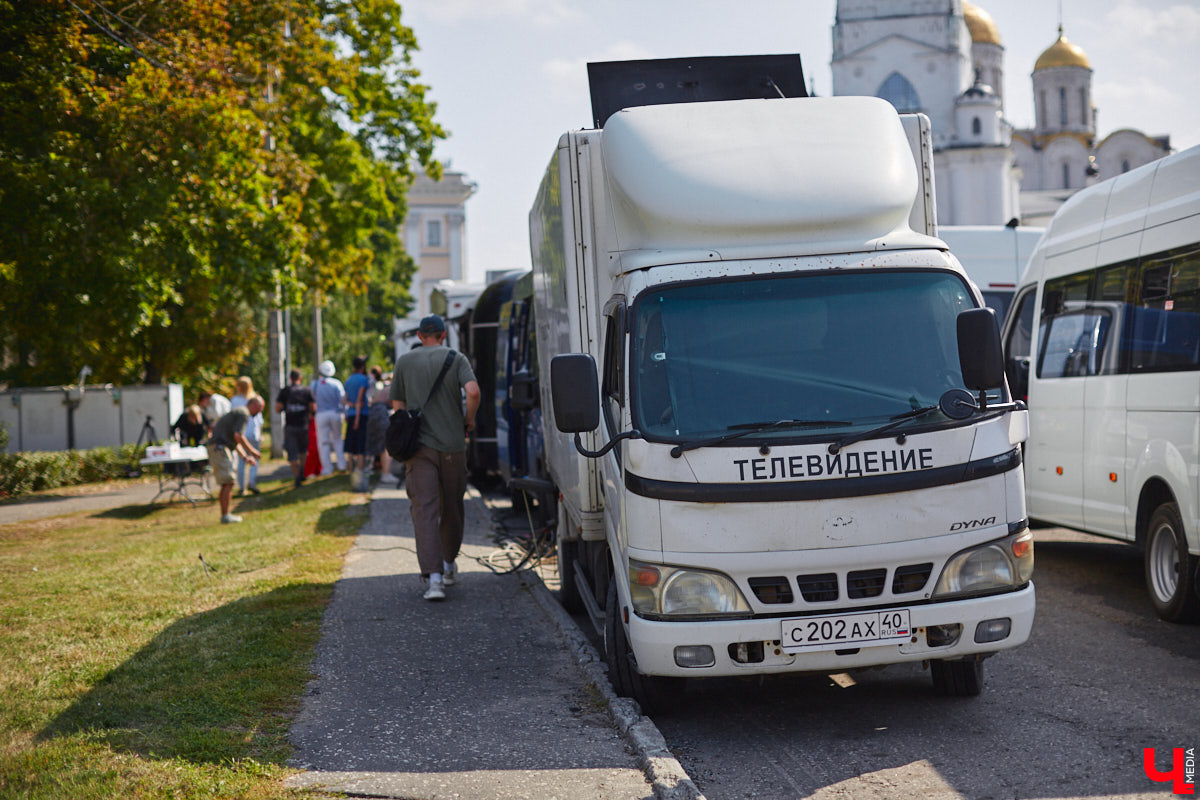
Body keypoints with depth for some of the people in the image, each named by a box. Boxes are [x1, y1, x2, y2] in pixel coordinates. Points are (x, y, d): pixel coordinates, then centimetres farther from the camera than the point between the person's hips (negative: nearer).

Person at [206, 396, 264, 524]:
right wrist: (251, 450, -9)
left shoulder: (238, 412, 25)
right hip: (219, 447, -10)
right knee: (228, 482, -10)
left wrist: (245, 457, 22)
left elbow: (235, 440, 29)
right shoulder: (243, 413, -8)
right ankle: (226, 516, -12)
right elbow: (238, 436, -19)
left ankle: (225, 514, 13)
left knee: (226, 484, 12)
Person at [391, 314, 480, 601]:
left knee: (424, 509, -6)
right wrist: (469, 419, 3)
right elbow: (473, 392, -15)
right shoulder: (456, 359, 1)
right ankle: (448, 563, 31)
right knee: (452, 507, 16)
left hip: (419, 445, 0)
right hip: (453, 444, 0)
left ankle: (433, 576, -19)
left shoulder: (405, 361, 7)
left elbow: (397, 404, 11)